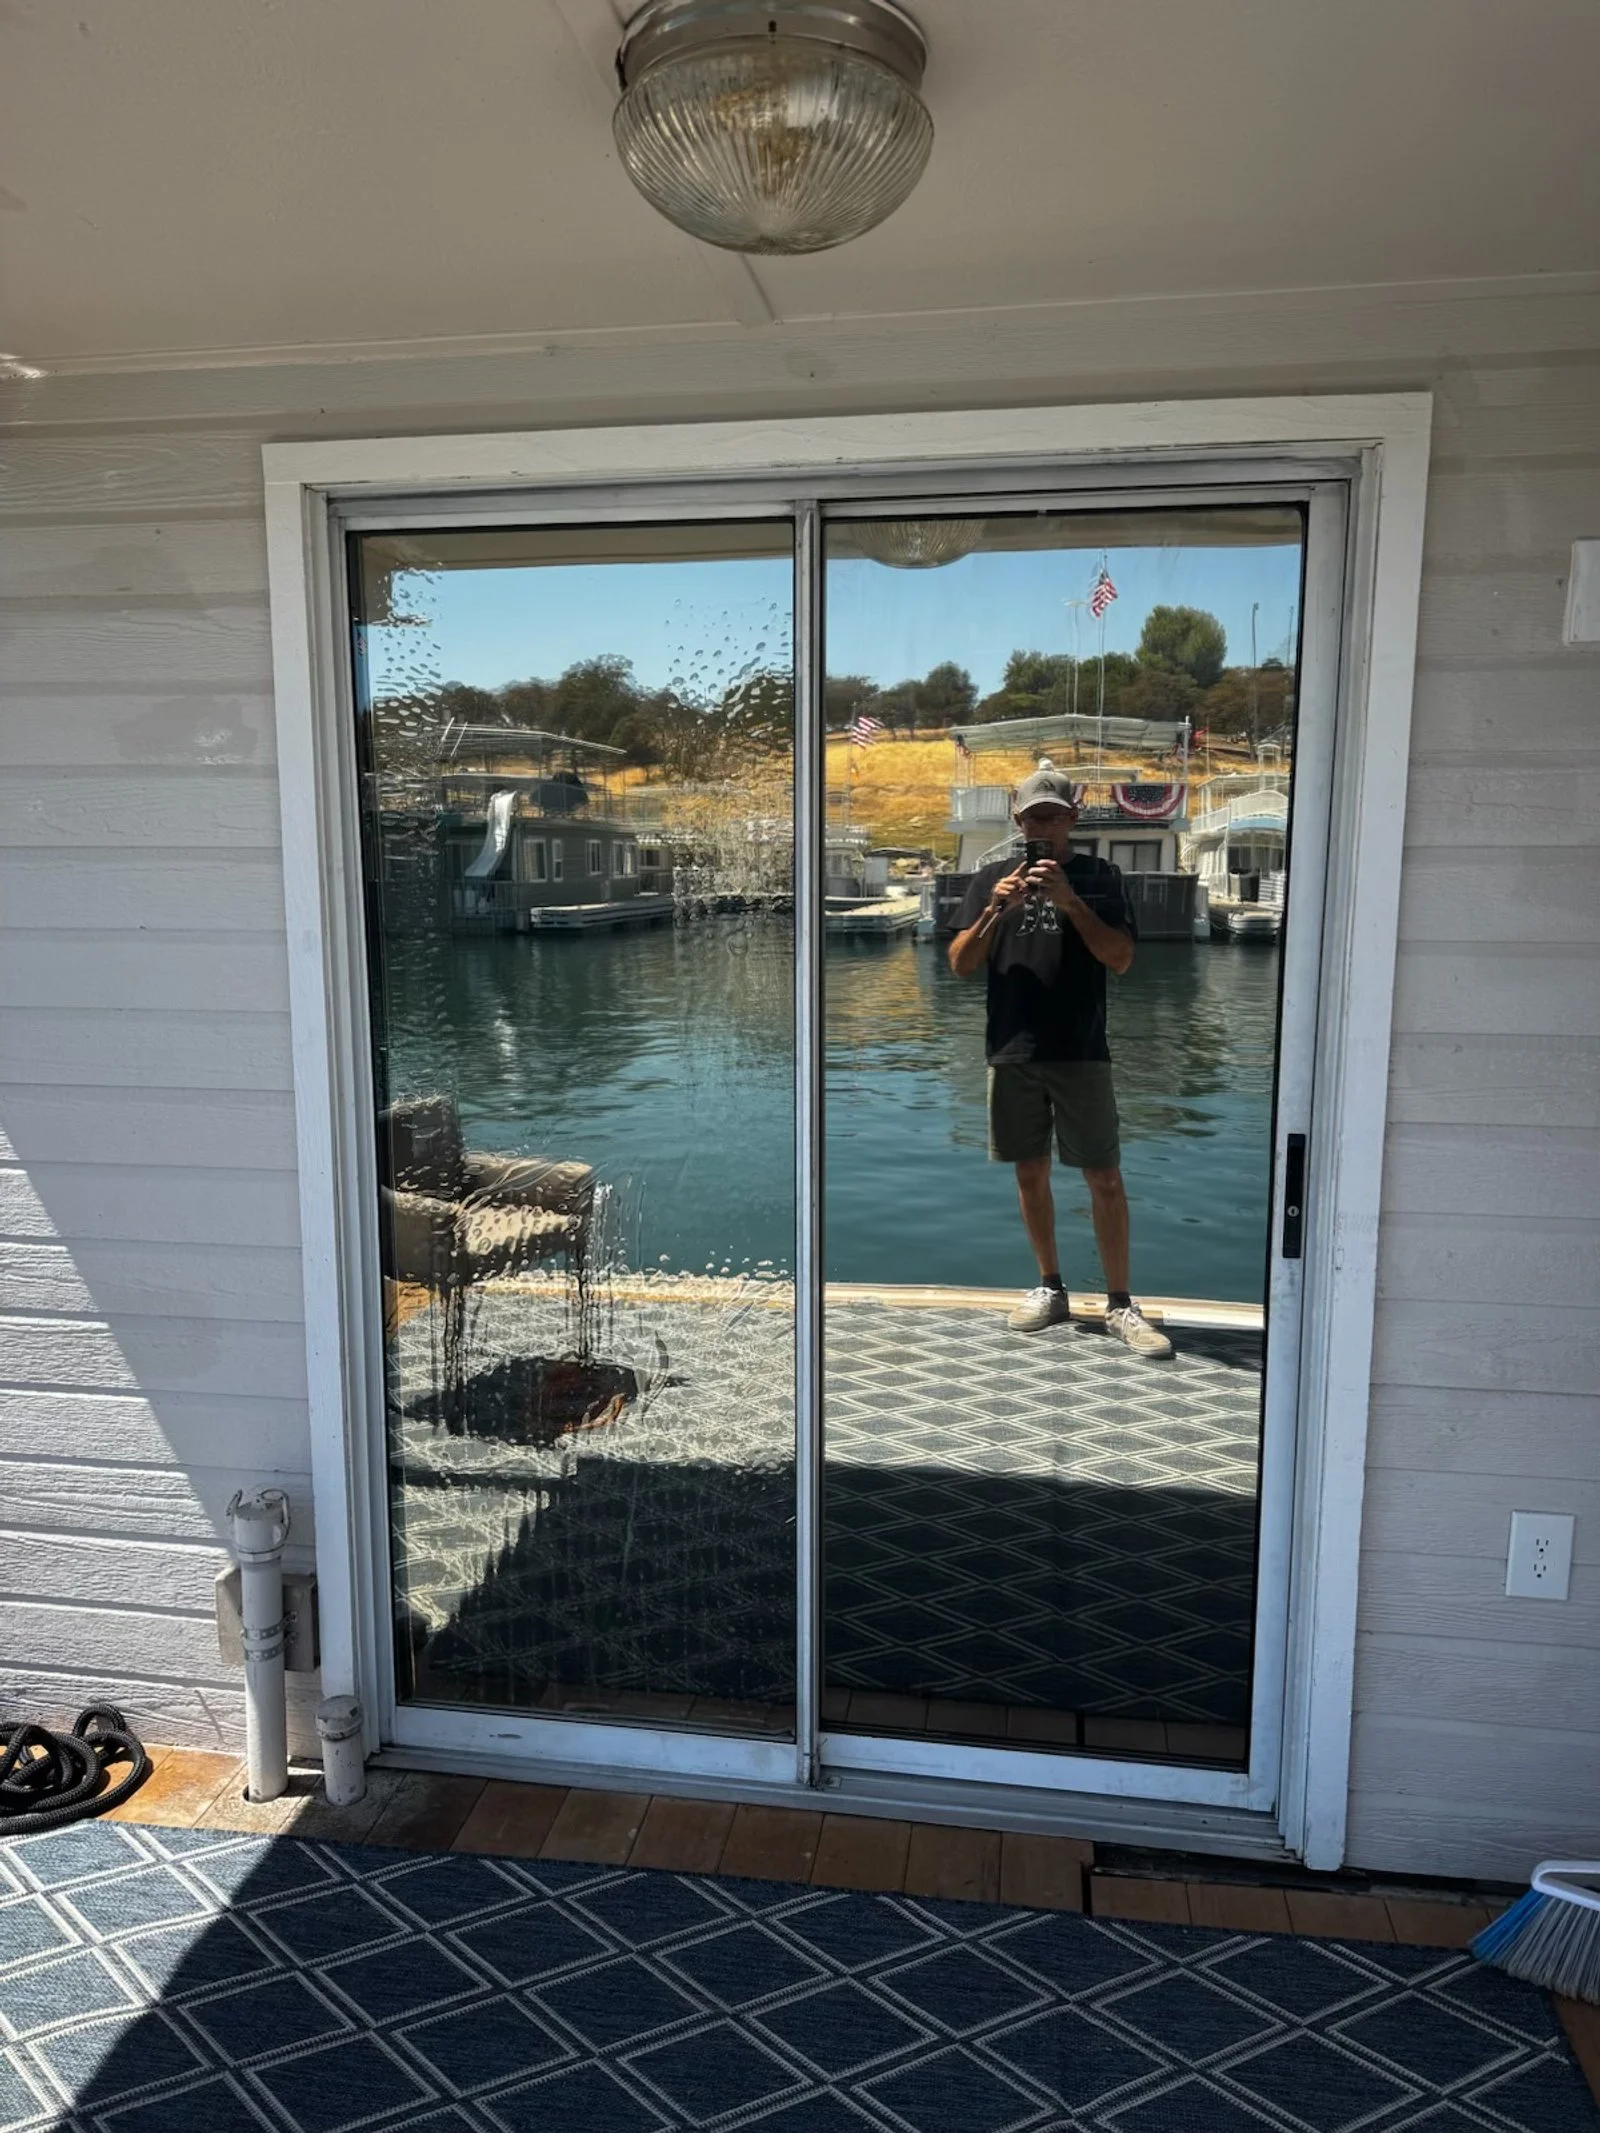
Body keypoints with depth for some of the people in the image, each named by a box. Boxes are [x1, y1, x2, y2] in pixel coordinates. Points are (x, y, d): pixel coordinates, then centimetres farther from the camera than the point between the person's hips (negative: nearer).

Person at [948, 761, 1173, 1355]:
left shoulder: (1098, 877, 5)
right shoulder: (991, 880, 9)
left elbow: (1120, 959, -6)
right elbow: (961, 965, 2)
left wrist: (1070, 902, -17)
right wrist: (995, 912, -14)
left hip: (1081, 1053, -2)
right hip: (1012, 1053, 2)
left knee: (1104, 1178, -2)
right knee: (1031, 1173, 10)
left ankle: (1119, 1305, 6)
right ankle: (1050, 1289, 25)